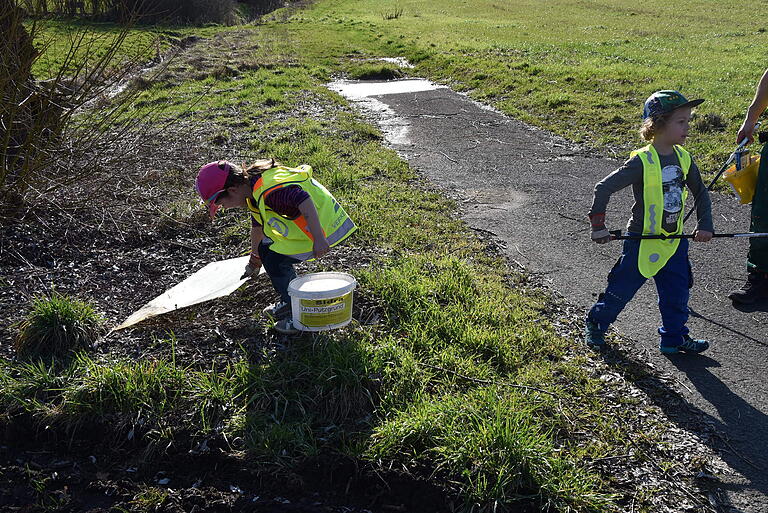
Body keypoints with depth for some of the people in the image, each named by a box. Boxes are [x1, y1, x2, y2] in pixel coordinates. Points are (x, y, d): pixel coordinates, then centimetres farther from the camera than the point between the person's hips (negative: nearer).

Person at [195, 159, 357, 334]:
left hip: (322, 225, -11)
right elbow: (257, 226, 23)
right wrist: (255, 259, 36)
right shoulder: (254, 189, 8)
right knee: (265, 249, 16)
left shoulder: (269, 191, -27)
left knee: (275, 261, -11)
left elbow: (304, 201, -38)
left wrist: (318, 239, -41)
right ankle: (291, 302, 26)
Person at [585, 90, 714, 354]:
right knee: (621, 289, 7)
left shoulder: (684, 158, 0)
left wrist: (705, 225, 4)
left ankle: (674, 338, 29)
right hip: (643, 240, -6)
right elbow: (604, 188, -18)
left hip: (675, 240, 6)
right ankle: (596, 325, 29)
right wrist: (598, 225, -15)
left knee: (677, 293, 12)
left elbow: (701, 193, 14)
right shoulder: (642, 161, -20)